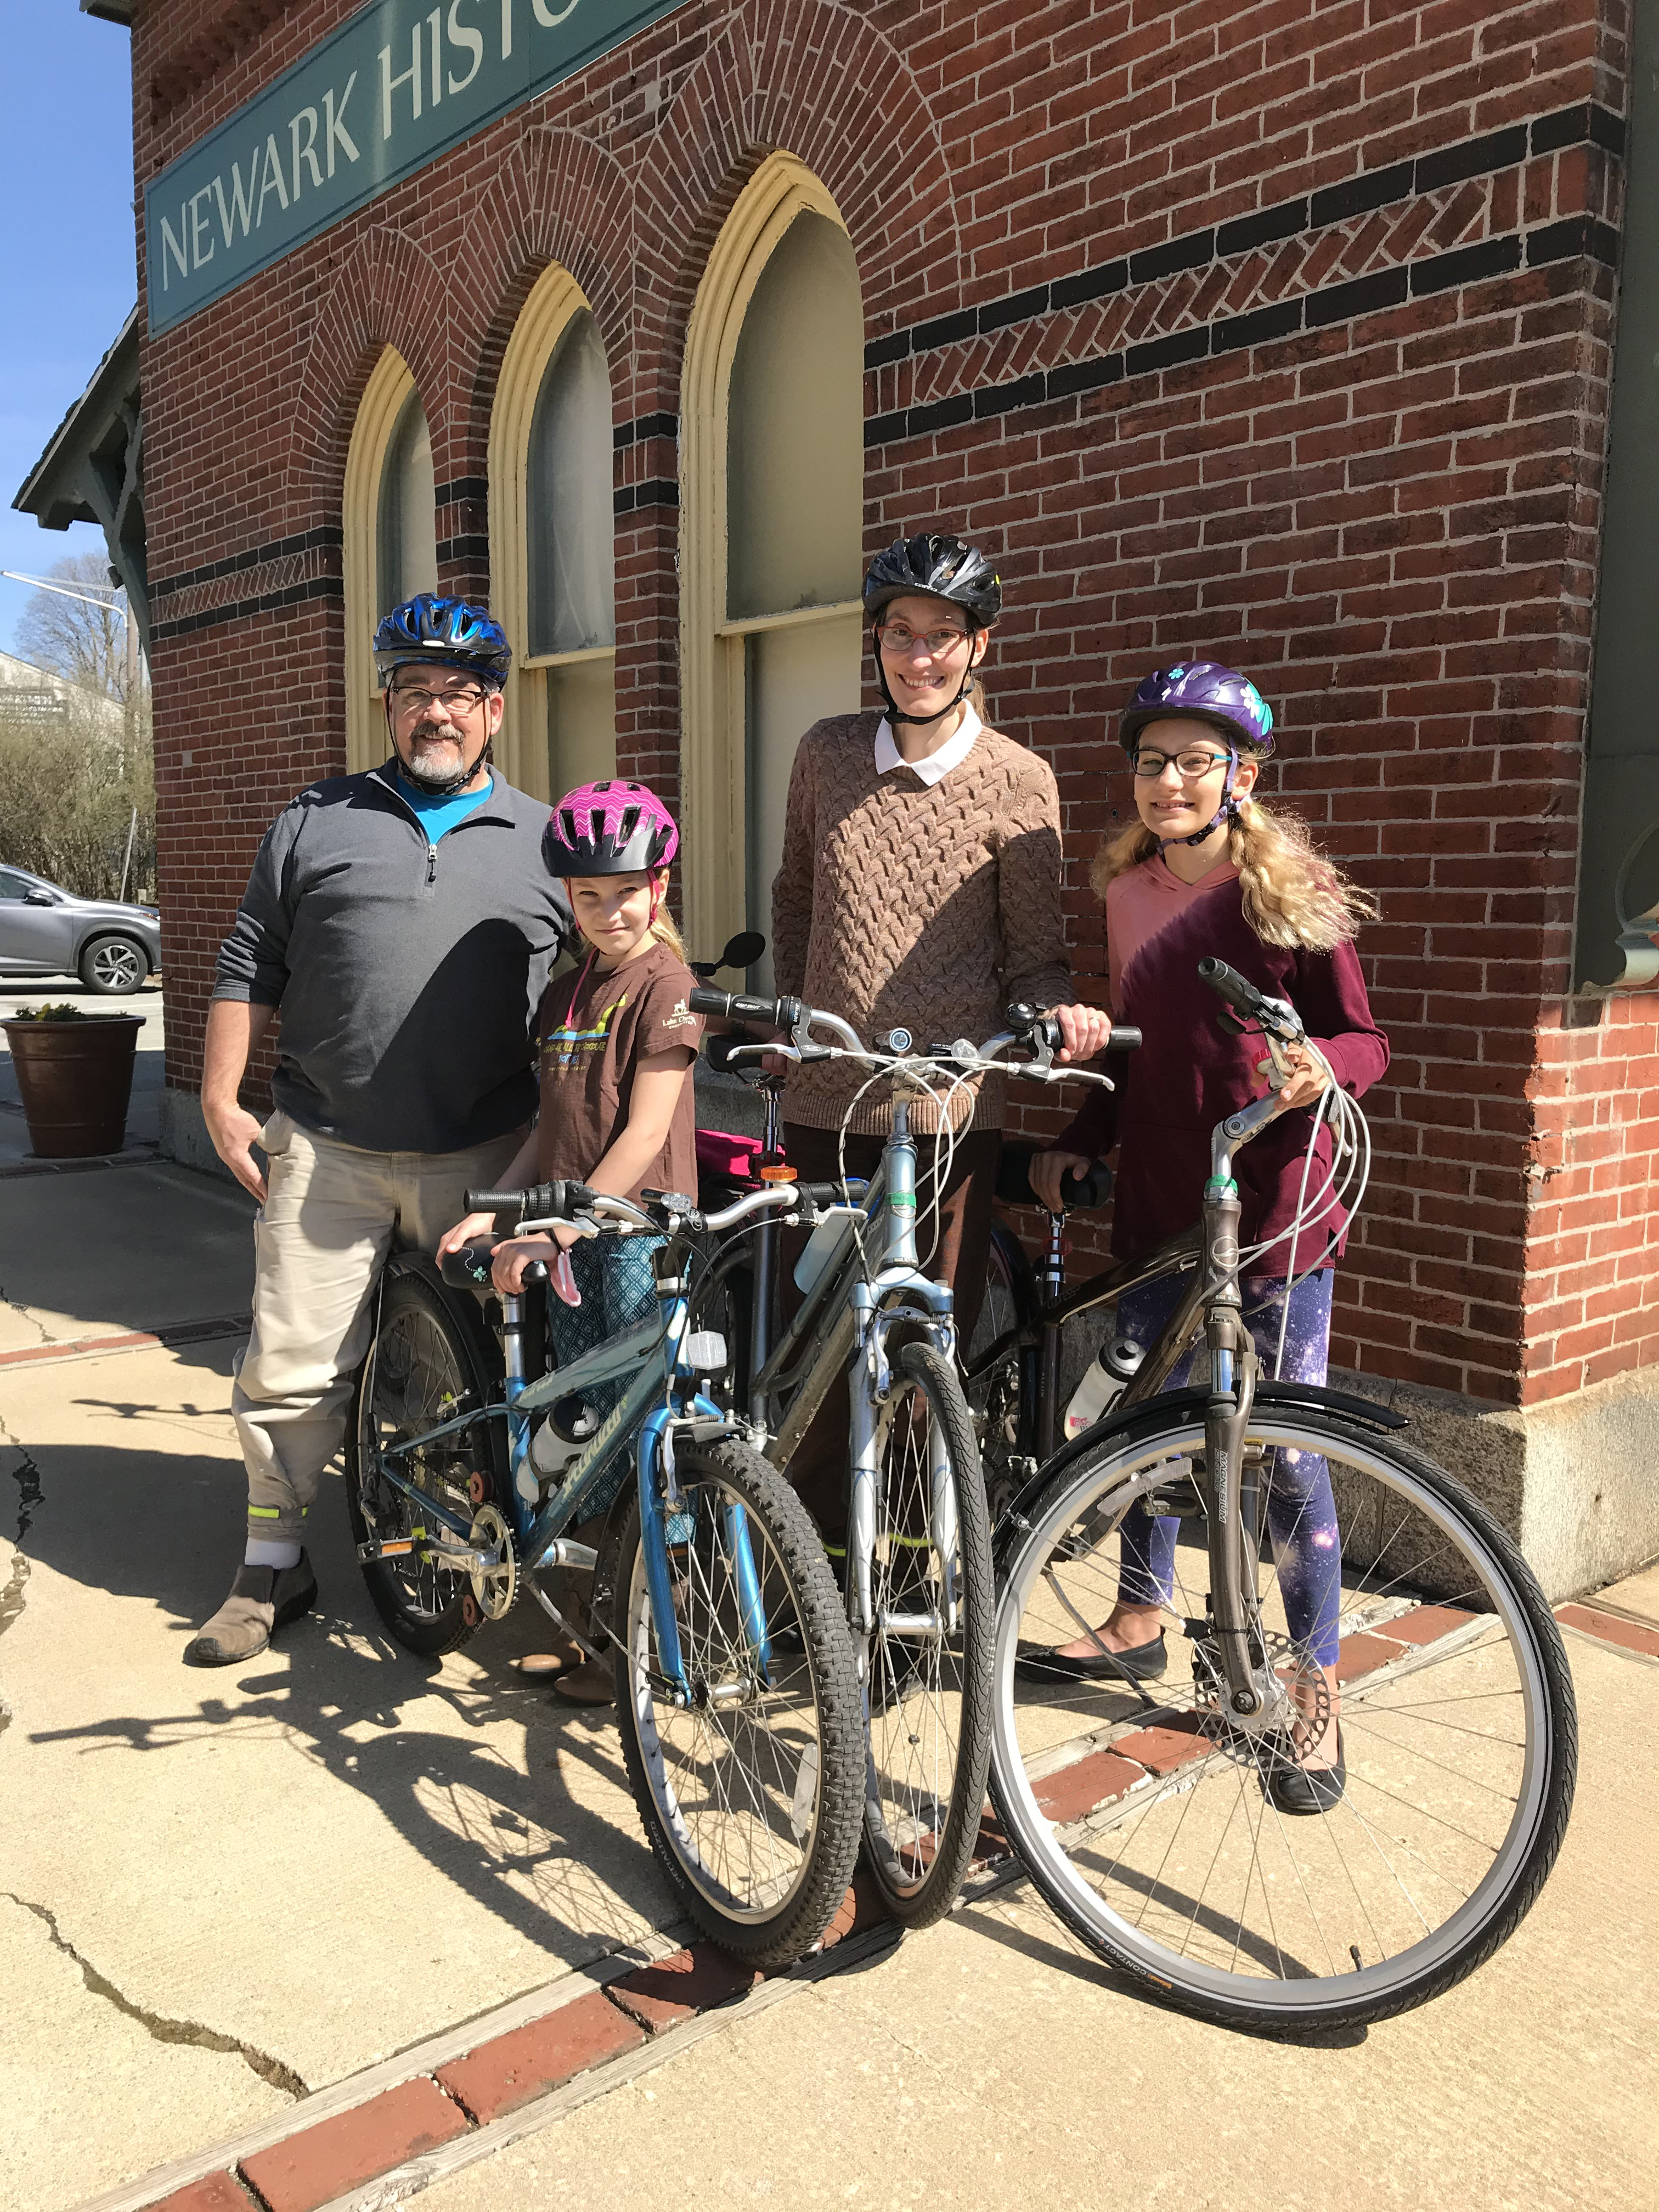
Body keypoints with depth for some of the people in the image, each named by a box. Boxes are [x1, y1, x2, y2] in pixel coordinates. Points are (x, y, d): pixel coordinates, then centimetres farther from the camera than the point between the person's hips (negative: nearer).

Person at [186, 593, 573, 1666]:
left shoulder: (546, 841, 9)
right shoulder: (317, 820, 10)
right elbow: (250, 966, 11)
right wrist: (221, 1099, 4)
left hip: (484, 1158, 0)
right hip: (328, 1152, 1)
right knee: (292, 1365, 4)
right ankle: (273, 1567, 21)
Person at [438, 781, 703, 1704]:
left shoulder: (665, 986, -10)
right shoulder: (566, 994, 14)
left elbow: (645, 1133, -16)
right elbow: (553, 1123, 16)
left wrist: (560, 1227, -18)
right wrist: (496, 1211, 5)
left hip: (639, 1233, -7)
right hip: (569, 1238, 8)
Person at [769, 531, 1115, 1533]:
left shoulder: (1018, 781, -3)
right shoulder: (828, 752, 6)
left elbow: (1036, 955, 0)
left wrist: (1061, 1012, -20)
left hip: (949, 1109, -3)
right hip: (825, 1101, 3)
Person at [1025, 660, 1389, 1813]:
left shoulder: (1291, 891, -7)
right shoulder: (1129, 891, 9)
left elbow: (1365, 1040, -5)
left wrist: (1321, 1060, -27)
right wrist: (1079, 1142, 6)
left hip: (1271, 1213, -5)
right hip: (1156, 1207, 5)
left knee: (1288, 1457, 0)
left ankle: (1317, 1691, 17)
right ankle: (1141, 1618, 36)